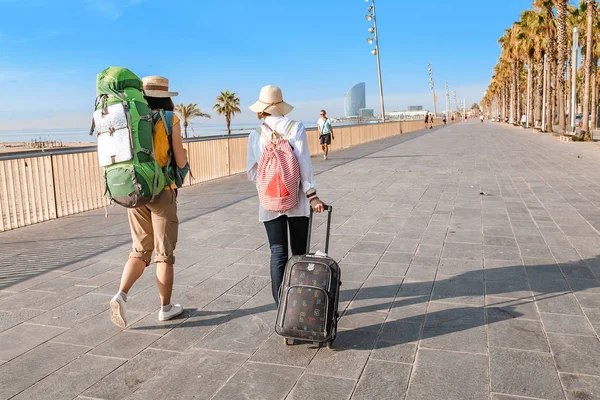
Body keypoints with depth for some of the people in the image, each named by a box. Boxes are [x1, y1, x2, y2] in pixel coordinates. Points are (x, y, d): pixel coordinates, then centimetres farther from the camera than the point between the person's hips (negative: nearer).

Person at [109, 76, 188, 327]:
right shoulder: (169, 120, -7)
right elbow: (181, 162, -7)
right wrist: (183, 155, 14)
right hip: (162, 193, -4)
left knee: (140, 251, 15)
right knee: (164, 253, 6)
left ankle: (121, 295, -5)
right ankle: (166, 308, 17)